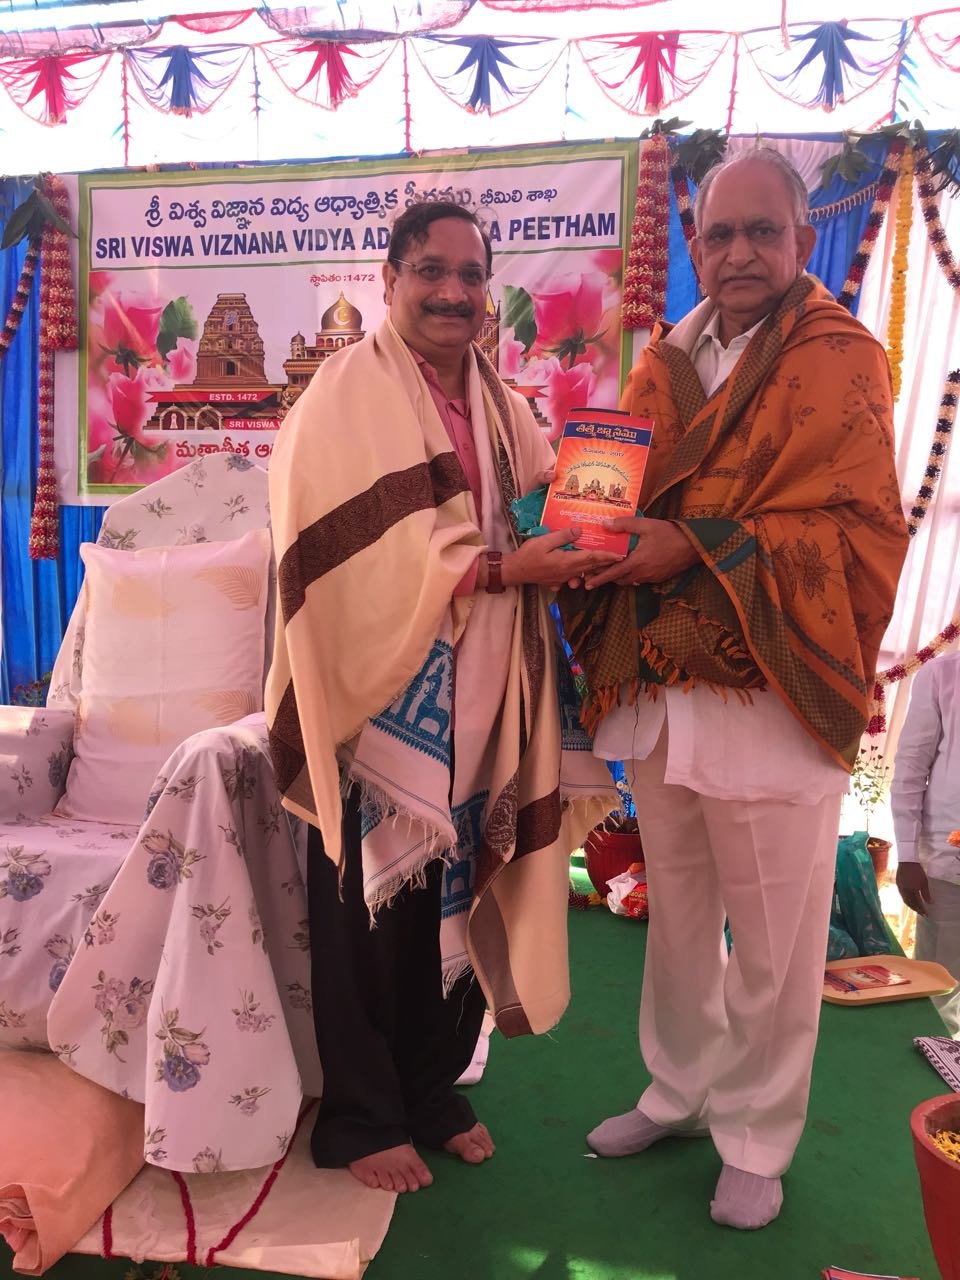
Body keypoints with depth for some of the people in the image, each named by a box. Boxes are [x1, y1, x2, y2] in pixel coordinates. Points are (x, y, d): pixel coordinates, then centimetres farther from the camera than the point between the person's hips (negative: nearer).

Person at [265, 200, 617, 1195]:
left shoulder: (499, 405, 14)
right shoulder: (346, 394, -7)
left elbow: (540, 524, 15)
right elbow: (362, 554, -18)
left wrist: (575, 541, -6)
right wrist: (499, 566, -22)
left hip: (475, 701, 6)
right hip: (378, 692, -6)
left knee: (459, 898, 14)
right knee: (369, 912, 5)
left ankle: (433, 1089, 35)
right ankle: (359, 1118, 26)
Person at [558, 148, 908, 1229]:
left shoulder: (840, 360, -3)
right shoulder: (665, 363, 12)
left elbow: (862, 530, -12)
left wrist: (701, 548, -20)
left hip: (772, 697, -4)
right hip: (657, 690, 5)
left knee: (772, 946, 6)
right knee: (676, 918, 17)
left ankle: (756, 1140, 29)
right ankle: (679, 1091, 39)